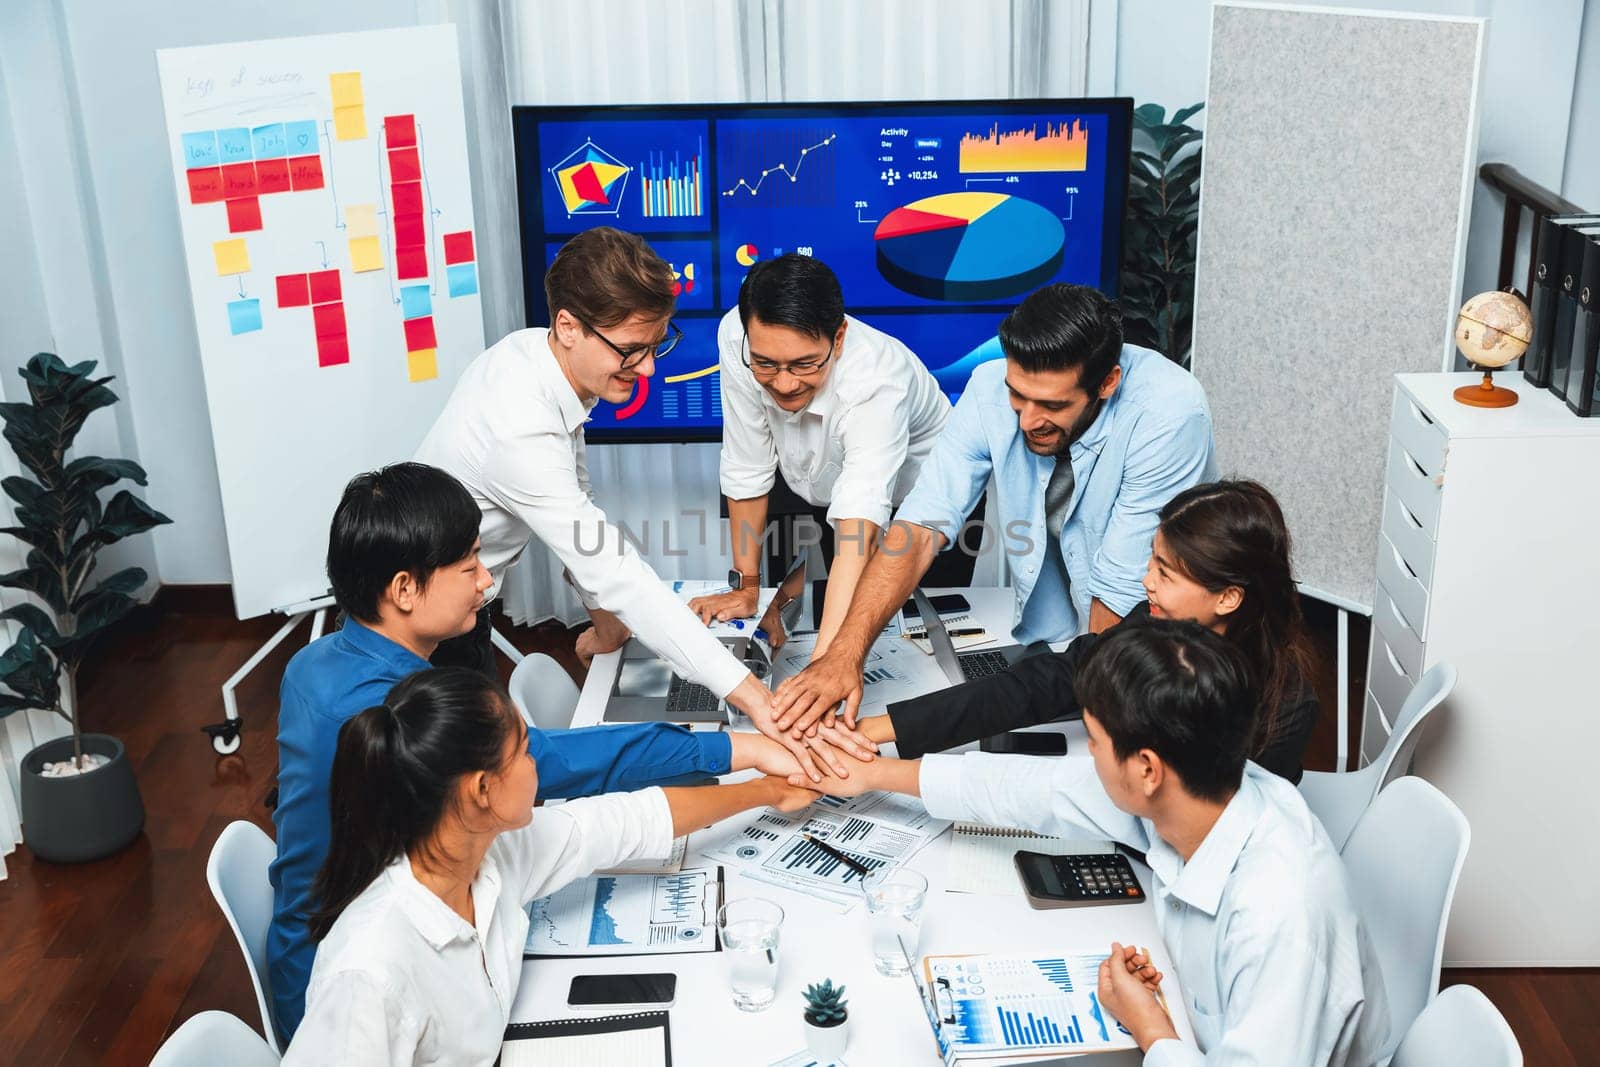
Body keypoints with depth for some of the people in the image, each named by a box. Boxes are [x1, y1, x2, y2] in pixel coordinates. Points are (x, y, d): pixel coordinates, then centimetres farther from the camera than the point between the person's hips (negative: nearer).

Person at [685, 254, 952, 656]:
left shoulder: (878, 380, -42)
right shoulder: (736, 337, -30)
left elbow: (859, 531, -53)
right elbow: (747, 468, -18)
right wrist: (746, 586, -12)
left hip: (921, 500, -3)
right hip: (816, 494, 3)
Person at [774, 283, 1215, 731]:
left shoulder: (1170, 411, -27)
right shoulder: (992, 387, -16)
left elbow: (1124, 588, -23)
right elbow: (922, 524, -22)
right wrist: (845, 653, -33)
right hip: (1047, 640, 2)